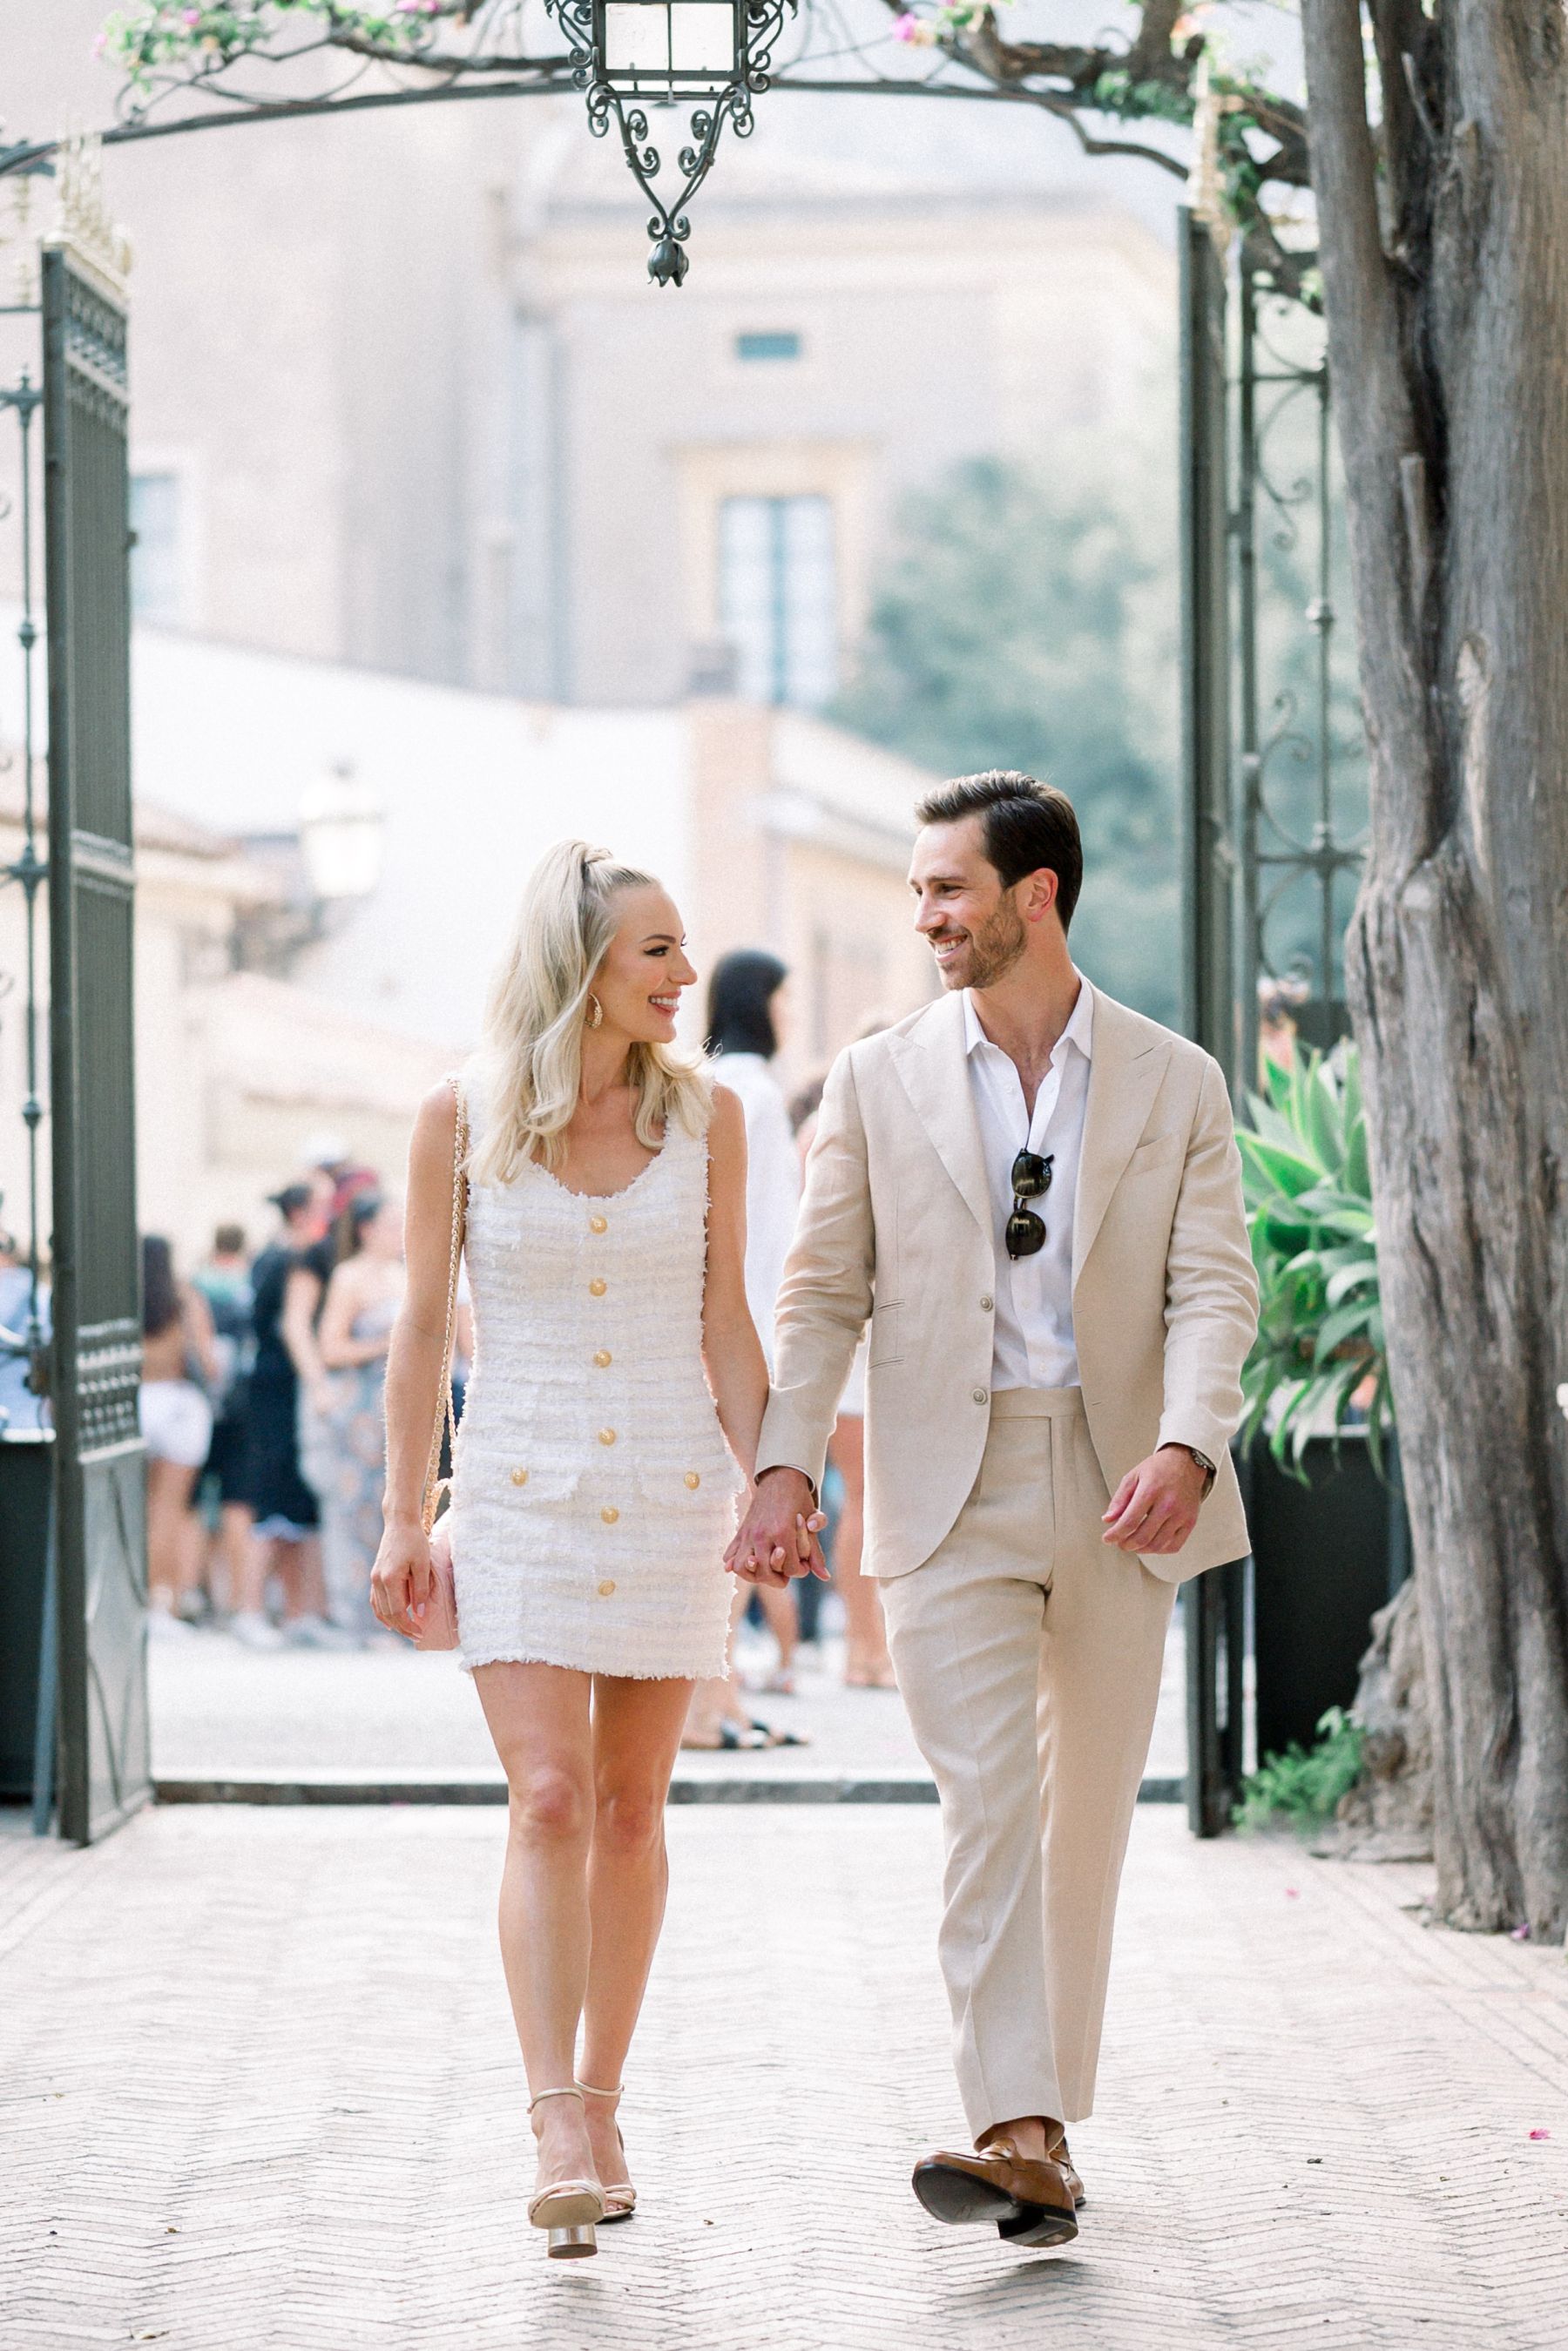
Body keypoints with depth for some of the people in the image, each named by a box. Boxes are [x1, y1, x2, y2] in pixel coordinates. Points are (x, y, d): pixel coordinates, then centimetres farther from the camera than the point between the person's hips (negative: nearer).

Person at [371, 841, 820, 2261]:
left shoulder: (706, 1115, 3)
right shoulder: (464, 1116, -2)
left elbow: (726, 1320, 5)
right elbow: (423, 1324, 3)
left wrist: (764, 1485, -5)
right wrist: (402, 1515, -1)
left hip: (670, 1490, 2)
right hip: (521, 1491, -2)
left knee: (630, 1810, 7)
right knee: (549, 1800, -13)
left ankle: (601, 2103, 20)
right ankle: (560, 2141, -18)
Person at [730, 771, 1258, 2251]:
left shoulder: (1175, 1085, 5)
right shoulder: (879, 1085, 6)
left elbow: (1213, 1290, -3)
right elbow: (822, 1292, 5)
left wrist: (1183, 1447, -20)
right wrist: (788, 1464, -9)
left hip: (1118, 1498, 1)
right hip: (950, 1494, -1)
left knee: (1087, 1816, 8)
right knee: (986, 1800, -14)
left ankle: (1051, 2113, 20)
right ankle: (1020, 2138, -20)